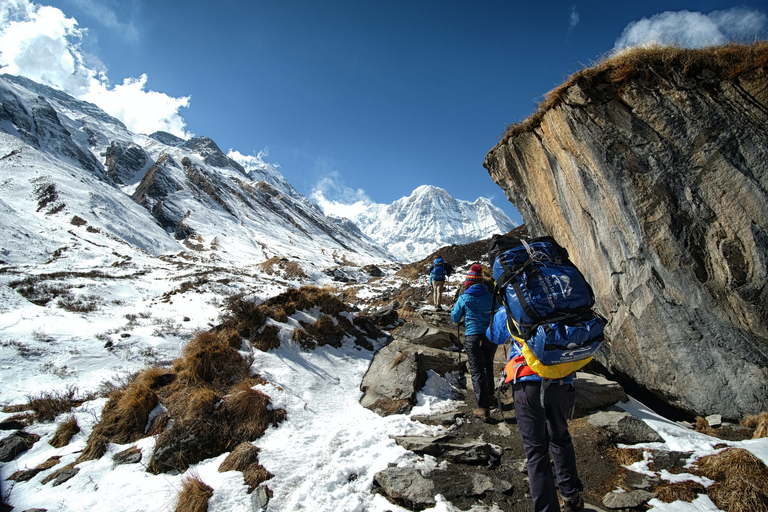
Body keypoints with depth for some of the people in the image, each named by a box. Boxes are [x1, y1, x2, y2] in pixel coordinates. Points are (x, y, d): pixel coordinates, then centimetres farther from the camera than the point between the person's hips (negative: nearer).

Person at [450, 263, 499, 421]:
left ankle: (484, 409, -1)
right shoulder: (490, 296, 0)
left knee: (477, 371, 1)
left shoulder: (464, 298, -8)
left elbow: (455, 318, 4)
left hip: (473, 338, -4)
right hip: (491, 336, 4)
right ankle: (489, 394, 43)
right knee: (488, 365, 27)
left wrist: (454, 307, 20)